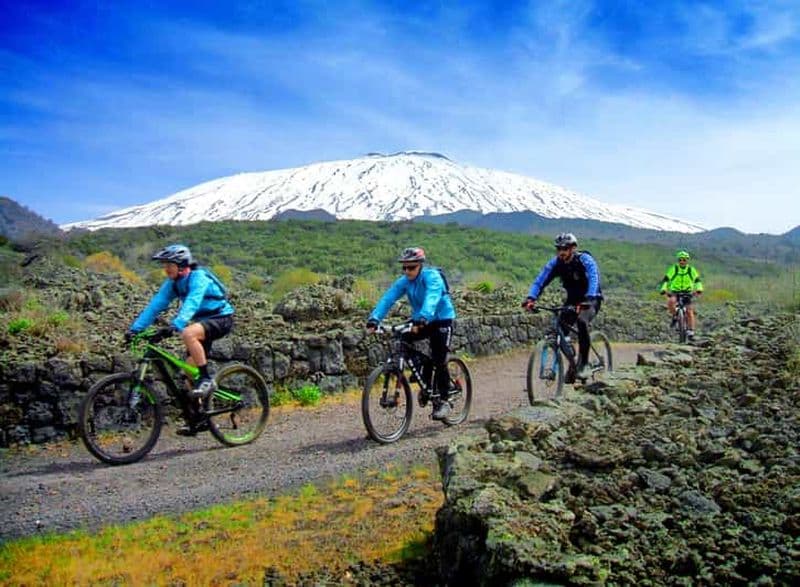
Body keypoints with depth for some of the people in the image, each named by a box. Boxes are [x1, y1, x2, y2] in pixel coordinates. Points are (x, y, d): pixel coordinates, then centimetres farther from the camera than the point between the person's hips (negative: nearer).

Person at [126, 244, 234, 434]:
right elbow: (155, 305, -6)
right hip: (203, 322, 8)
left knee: (188, 333, -36)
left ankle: (207, 380, -24)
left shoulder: (198, 278, -22)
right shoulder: (172, 283, 1)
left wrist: (175, 325, -51)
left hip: (221, 319, -8)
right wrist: (135, 328, -15)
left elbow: (191, 303, -37)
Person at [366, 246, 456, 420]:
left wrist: (422, 319, -58)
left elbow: (431, 299, -42)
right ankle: (425, 379, 4)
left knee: (439, 361, -12)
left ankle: (442, 401, 4)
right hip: (420, 322, 6)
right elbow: (387, 298, -20)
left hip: (441, 320, -6)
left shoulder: (432, 277, -24)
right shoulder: (404, 281, -8)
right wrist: (374, 319, -35)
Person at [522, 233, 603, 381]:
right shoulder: (555, 263, -12)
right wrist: (530, 298, -37)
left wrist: (587, 300, -55)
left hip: (591, 299, -5)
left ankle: (584, 364, -21)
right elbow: (539, 281, -18)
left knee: (582, 321, -33)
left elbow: (593, 280, -38)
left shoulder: (585, 260, -23)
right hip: (572, 299, 5)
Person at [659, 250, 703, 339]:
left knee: (689, 311, -12)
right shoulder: (673, 269, -10)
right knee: (670, 301, -34)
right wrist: (663, 290, -31)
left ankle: (690, 331, -2)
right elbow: (665, 280, -14)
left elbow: (697, 281, -6)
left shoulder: (691, 270, -5)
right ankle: (674, 317, -8)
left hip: (687, 293, 1)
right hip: (674, 292, -1)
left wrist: (699, 290, -26)